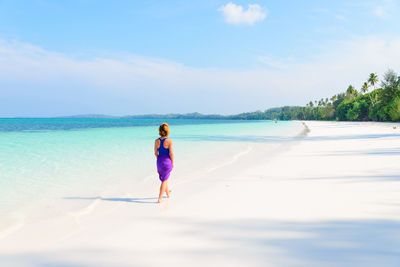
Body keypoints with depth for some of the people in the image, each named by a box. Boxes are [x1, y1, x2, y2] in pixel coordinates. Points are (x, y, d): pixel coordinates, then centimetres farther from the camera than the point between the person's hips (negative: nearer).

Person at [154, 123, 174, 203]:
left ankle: (168, 193, 42)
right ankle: (160, 198, 2)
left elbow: (156, 153, 3)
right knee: (164, 180, 5)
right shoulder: (169, 141, -17)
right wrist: (172, 163, -1)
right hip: (167, 161, -5)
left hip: (159, 161, 5)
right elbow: (171, 153, -14)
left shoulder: (157, 141, -5)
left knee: (163, 179, 22)